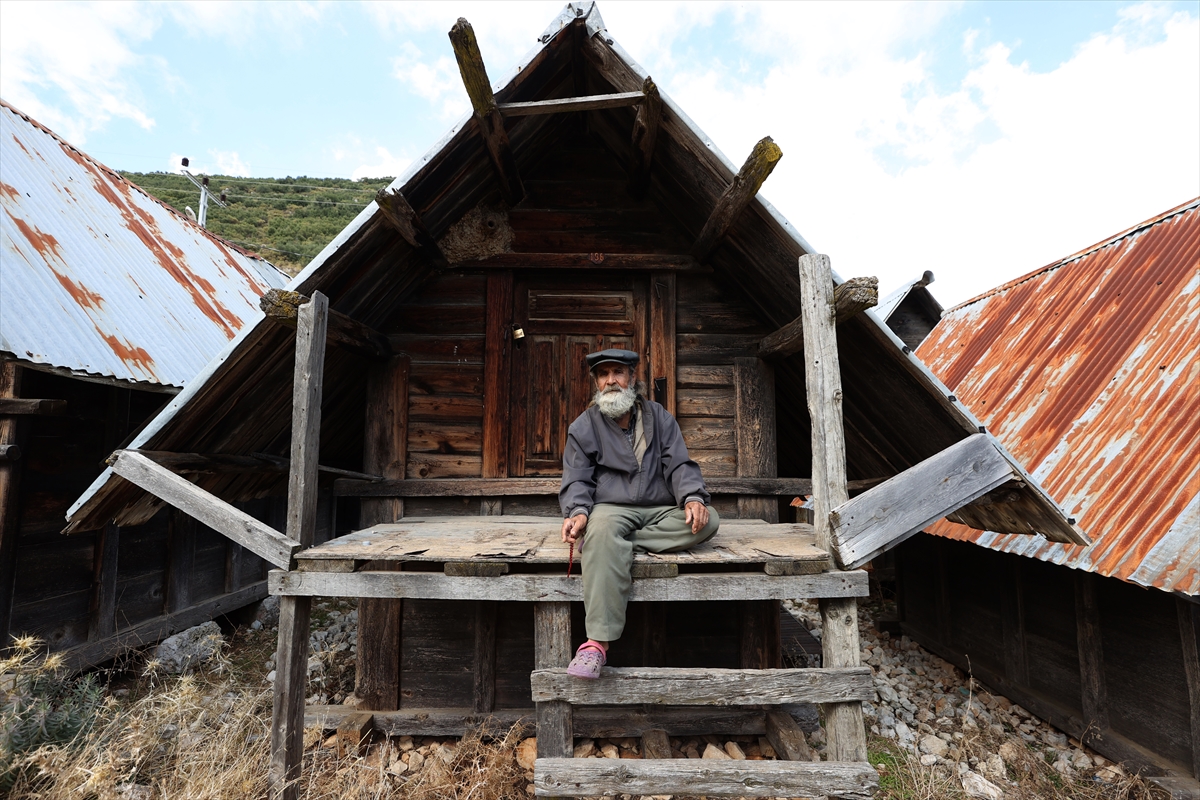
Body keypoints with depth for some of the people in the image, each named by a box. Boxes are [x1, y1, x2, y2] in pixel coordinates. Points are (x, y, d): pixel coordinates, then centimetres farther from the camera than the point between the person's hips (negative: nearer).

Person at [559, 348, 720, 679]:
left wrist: (693, 498, -17)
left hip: (660, 510, 3)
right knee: (602, 531, -38)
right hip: (611, 508, -2)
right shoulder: (583, 427, 9)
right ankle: (597, 642, -40)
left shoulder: (659, 418, 13)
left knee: (707, 521, -25)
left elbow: (680, 465, 5)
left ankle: (618, 543, -26)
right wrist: (578, 512, -20)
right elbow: (576, 480, 2)